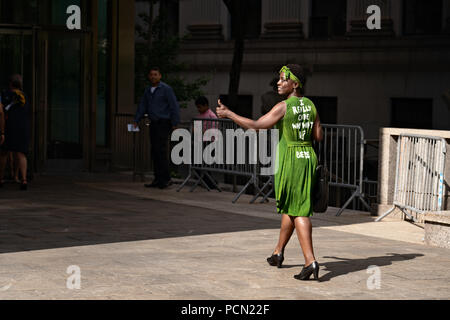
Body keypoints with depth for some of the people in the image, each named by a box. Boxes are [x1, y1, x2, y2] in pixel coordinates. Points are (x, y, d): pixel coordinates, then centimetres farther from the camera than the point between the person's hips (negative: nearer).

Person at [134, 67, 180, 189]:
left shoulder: (166, 89, -8)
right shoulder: (148, 91, 14)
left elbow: (174, 106, -10)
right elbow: (142, 106, 18)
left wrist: (175, 123, -13)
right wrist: (136, 121, 9)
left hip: (163, 123, -7)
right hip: (153, 124, 7)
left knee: (161, 150, -13)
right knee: (154, 151, 6)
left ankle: (166, 179, -10)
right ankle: (158, 179, 10)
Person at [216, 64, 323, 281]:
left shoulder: (283, 107, -14)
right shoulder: (310, 105, 7)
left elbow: (256, 126, -16)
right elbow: (319, 136, 8)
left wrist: (228, 114, -8)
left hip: (290, 161, -7)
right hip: (308, 158, 7)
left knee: (298, 211, -6)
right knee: (290, 207, 19)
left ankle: (310, 261, -15)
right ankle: (278, 252, 32)